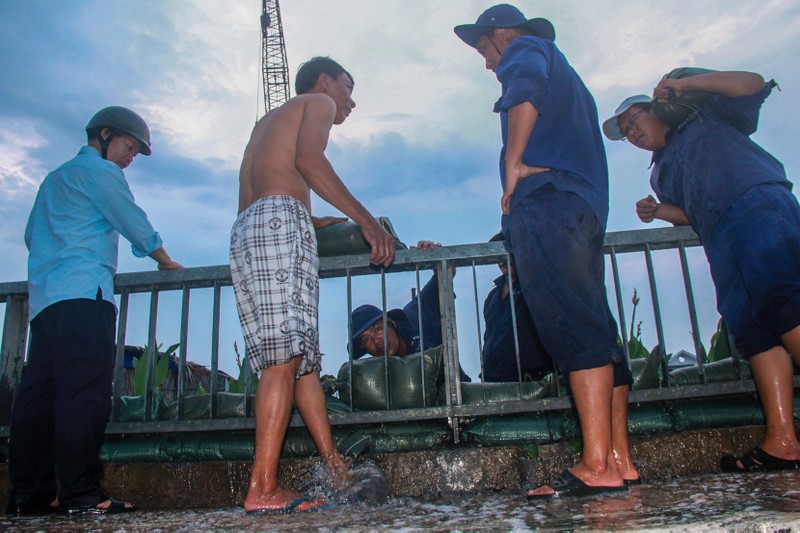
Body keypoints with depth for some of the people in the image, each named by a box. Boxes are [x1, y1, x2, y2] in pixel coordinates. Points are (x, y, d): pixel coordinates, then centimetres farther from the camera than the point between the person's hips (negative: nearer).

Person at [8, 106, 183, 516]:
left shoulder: (55, 178, 30)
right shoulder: (100, 171, 3)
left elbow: (31, 235, 32)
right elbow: (136, 226, 0)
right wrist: (166, 262, 14)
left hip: (42, 297, 9)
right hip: (82, 293, -9)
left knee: (39, 391, 4)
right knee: (85, 389, -15)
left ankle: (28, 494, 5)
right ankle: (81, 493, -20)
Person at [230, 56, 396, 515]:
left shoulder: (267, 121, 36)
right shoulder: (318, 102, 13)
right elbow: (308, 159, -10)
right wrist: (366, 219, -13)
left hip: (245, 231, 9)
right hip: (281, 222, -9)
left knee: (304, 357, 4)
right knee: (285, 356, -16)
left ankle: (338, 469, 3)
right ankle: (264, 488, -20)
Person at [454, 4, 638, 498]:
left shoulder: (526, 50, 11)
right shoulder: (568, 77, 36)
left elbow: (526, 90, -14)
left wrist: (513, 165, -13)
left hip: (546, 196, -9)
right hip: (586, 207, 10)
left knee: (575, 331, -17)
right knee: (598, 331, 3)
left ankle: (596, 466, -19)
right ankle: (621, 460, 4)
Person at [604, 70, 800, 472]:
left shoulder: (709, 117, 21)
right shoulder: (660, 172, 33)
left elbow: (751, 85, 8)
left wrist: (684, 83, 6)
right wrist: (658, 211, 9)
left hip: (758, 205, -6)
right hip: (722, 240, 6)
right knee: (752, 330, -7)